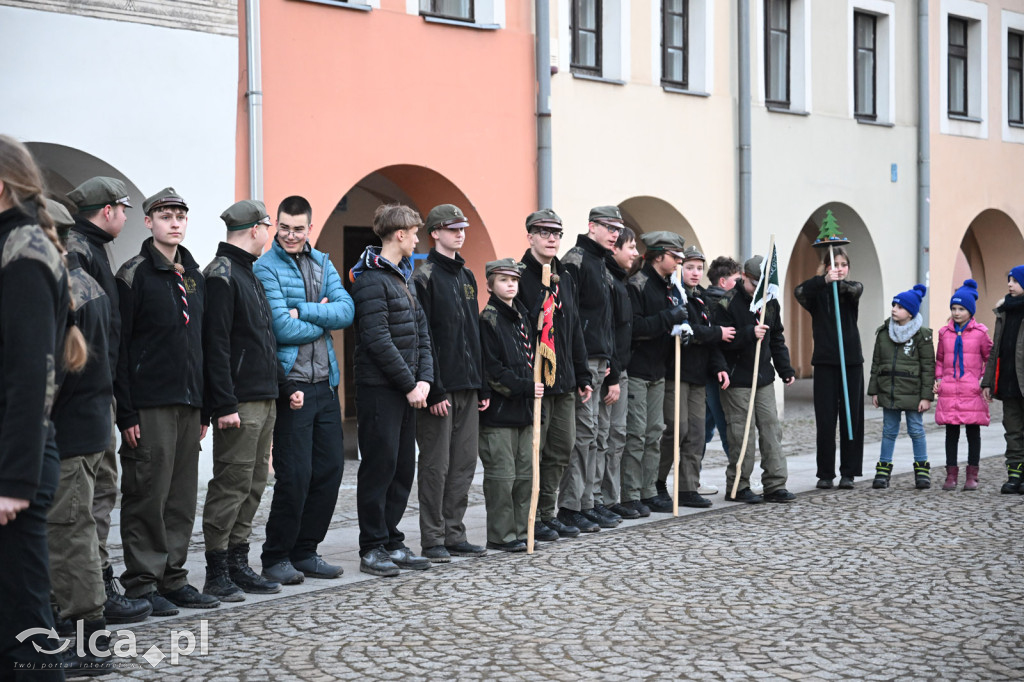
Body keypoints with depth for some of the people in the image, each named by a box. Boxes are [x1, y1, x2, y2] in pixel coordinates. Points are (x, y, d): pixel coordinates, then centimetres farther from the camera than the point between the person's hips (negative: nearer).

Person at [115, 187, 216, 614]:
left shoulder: (194, 277, 16)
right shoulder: (135, 275, -5)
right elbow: (119, 348, -10)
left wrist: (204, 405, 15)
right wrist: (126, 413, -15)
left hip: (188, 403, 7)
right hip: (150, 406, -7)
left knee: (182, 496, 9)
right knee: (147, 495, -4)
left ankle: (173, 579, 16)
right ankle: (142, 584, 4)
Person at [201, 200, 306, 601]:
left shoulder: (249, 274, 20)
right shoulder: (221, 275, -11)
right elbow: (216, 345, -18)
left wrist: (285, 386, 20)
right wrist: (224, 404, -22)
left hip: (265, 401, 10)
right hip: (240, 403, -10)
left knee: (253, 484, 11)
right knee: (231, 484, -6)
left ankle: (238, 564, 17)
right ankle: (217, 573, -1)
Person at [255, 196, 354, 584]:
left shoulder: (323, 264, 14)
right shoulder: (266, 268, -6)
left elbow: (346, 311, -1)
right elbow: (282, 329, -15)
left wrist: (303, 311, -13)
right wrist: (323, 320, -3)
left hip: (325, 381, 6)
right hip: (290, 383, -6)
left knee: (330, 468, 8)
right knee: (295, 474, -6)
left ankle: (304, 552, 20)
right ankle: (276, 558, 8)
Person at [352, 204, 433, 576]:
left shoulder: (402, 278, 17)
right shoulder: (371, 280, -12)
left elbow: (421, 334, 15)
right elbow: (378, 340, -18)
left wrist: (424, 379, 1)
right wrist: (410, 384, -14)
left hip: (406, 390, 9)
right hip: (379, 388, -9)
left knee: (404, 467, 10)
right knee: (379, 466, -4)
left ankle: (392, 541, 18)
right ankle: (372, 548, 4)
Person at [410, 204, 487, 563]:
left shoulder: (467, 276, 16)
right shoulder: (425, 278, -7)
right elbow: (423, 339, -13)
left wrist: (482, 385, 14)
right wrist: (435, 390, -18)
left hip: (467, 386, 7)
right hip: (440, 388, -7)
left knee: (464, 463, 9)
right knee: (435, 465, -2)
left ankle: (453, 533, 17)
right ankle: (433, 539, 5)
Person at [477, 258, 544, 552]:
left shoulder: (522, 316, 15)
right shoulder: (488, 319, -8)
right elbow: (491, 370, -14)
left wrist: (536, 394, 12)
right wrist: (526, 387, -16)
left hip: (524, 408, 8)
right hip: (499, 410, -8)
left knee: (526, 473, 10)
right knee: (502, 475, -4)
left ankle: (520, 530, 18)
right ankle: (501, 535, 3)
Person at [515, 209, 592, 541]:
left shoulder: (565, 279, 17)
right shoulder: (519, 277, -7)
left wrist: (583, 376, 17)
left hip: (564, 381, 7)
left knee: (561, 449, 10)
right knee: (532, 451, -3)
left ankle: (547, 514, 20)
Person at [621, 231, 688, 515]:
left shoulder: (668, 288, 16)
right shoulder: (637, 285, -12)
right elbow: (632, 327, -22)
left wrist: (680, 327, 6)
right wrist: (668, 318, -21)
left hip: (657, 371, 9)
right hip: (636, 371, -9)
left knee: (655, 433, 10)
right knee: (636, 434, -7)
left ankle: (648, 492, 16)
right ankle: (630, 496, -1)